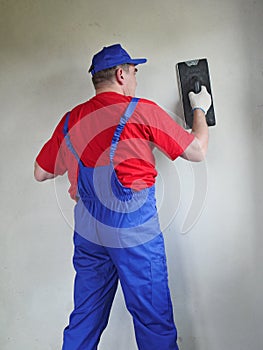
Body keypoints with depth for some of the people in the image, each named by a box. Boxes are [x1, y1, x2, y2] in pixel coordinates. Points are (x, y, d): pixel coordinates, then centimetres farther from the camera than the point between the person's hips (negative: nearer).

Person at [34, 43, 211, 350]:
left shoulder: (71, 120, 8)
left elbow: (41, 173, 17)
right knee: (154, 322, 6)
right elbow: (197, 151, 2)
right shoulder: (142, 111, -5)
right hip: (135, 234, -5)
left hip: (87, 235, 6)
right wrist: (200, 109, 18)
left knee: (85, 319, 17)